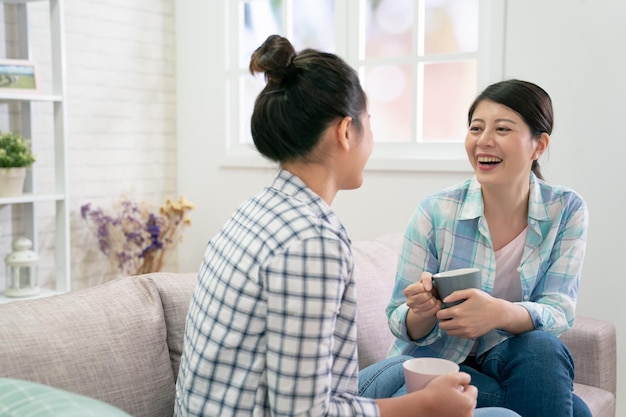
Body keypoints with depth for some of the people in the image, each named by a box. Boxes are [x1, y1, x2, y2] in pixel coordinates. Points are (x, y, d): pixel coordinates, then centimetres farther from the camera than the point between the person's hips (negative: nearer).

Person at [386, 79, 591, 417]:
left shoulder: (566, 211, -8)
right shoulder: (435, 212, -14)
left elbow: (559, 312, -15)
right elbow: (404, 327, -9)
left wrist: (501, 313, -38)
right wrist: (423, 312, -35)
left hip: (513, 361, 4)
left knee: (542, 347, -32)